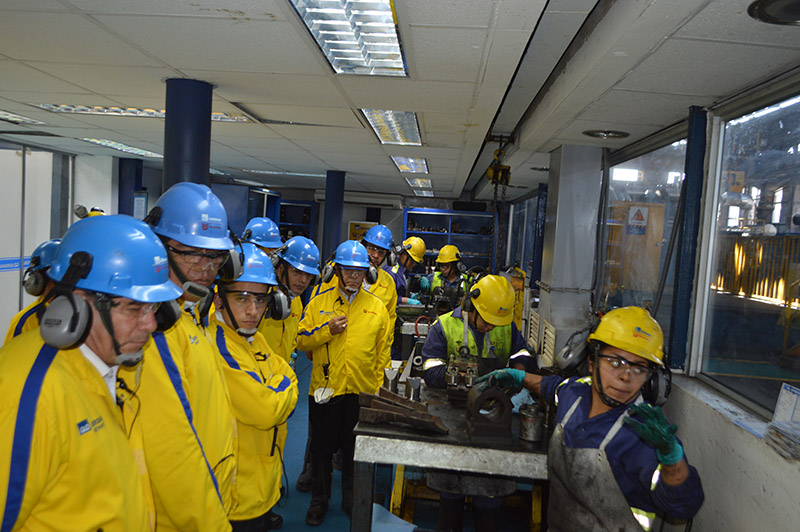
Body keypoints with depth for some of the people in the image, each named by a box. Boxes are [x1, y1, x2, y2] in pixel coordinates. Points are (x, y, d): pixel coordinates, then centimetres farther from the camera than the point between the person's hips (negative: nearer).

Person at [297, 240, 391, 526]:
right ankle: (319, 499, 33)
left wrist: (378, 386, 3)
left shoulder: (377, 306, 1)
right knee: (322, 446, 13)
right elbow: (302, 340, 0)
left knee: (356, 448, 15)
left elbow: (383, 350, 5)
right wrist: (327, 330, -16)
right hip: (325, 387, 0)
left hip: (363, 391, 1)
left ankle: (352, 497, 36)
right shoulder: (319, 302, -1)